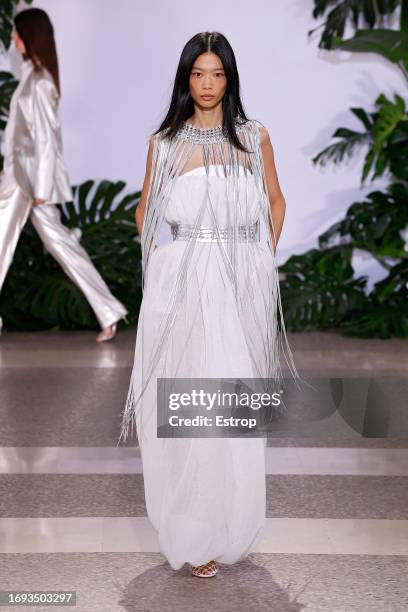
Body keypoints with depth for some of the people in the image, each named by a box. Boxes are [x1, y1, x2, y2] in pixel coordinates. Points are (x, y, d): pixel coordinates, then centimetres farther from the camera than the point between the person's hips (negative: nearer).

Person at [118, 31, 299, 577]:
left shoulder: (255, 137, 6)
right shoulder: (164, 142, 5)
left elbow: (275, 201, 16)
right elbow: (145, 210, 15)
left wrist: (267, 257, 9)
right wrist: (161, 259, 4)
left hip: (243, 282, 1)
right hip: (181, 282, 0)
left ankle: (227, 523, 21)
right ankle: (193, 532, 12)